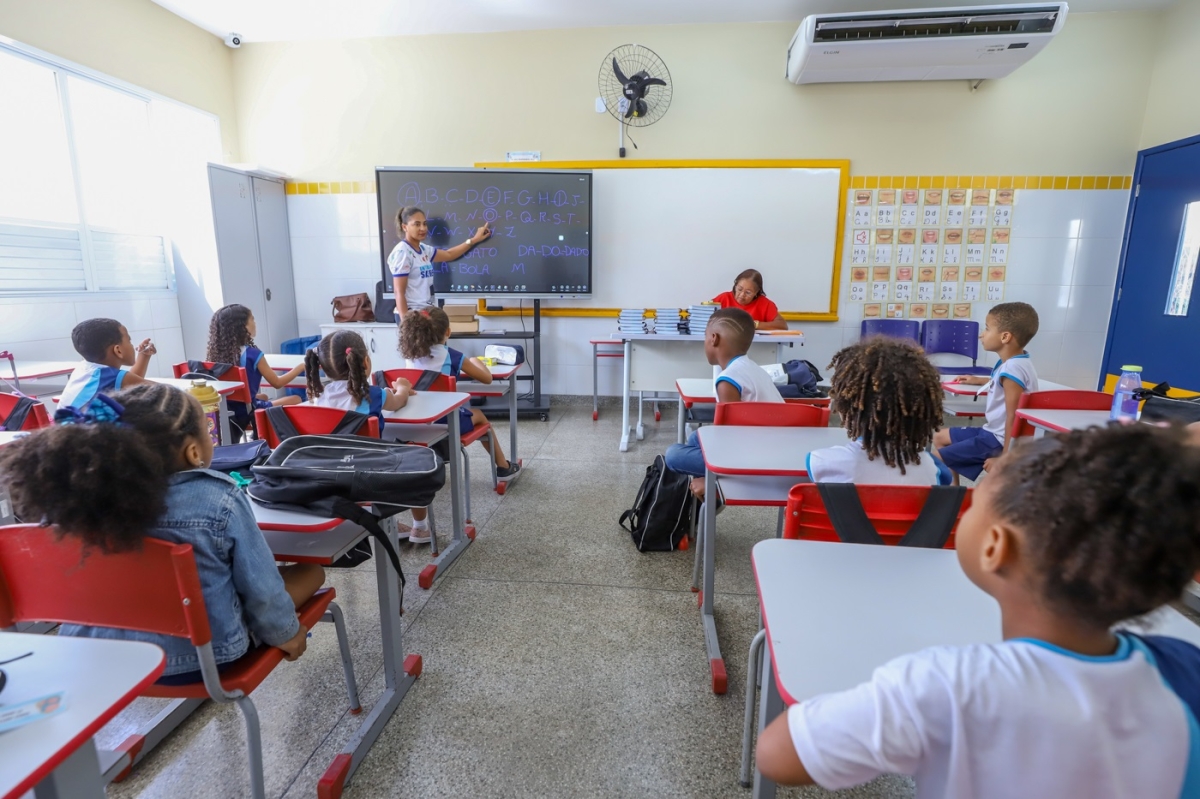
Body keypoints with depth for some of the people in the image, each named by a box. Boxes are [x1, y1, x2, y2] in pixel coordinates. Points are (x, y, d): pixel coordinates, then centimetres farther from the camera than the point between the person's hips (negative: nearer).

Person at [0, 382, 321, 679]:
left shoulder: (73, 492, -14)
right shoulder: (220, 500, -27)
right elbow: (261, 589, -16)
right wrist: (285, 634, 4)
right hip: (205, 656, -5)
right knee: (310, 570, 13)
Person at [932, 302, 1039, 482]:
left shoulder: (1012, 369, -26)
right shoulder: (1014, 363, 6)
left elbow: (1014, 418, -26)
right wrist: (979, 380, 40)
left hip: (999, 441, -11)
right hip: (992, 432, 11)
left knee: (936, 458, -14)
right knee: (940, 438, 18)